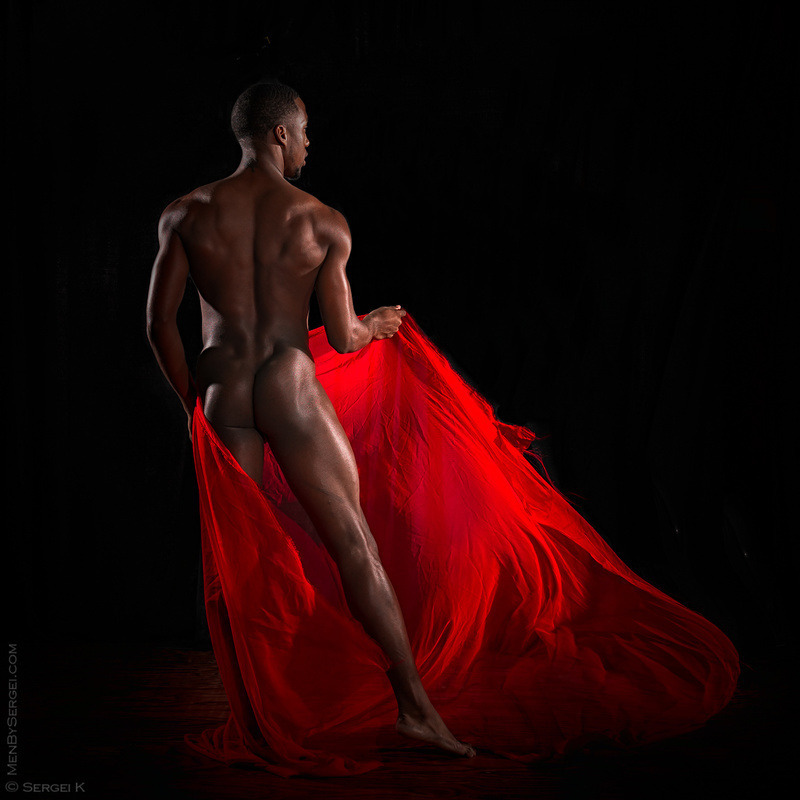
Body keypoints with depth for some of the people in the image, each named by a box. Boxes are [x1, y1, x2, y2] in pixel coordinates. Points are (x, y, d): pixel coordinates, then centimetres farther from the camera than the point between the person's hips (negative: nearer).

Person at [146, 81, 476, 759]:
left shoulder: (186, 213, 3)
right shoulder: (324, 222, -2)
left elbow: (160, 323, 5)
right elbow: (343, 338, -2)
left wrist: (189, 402, 18)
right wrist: (377, 325, 21)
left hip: (221, 392, 2)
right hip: (291, 386, -2)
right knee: (355, 542, 3)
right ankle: (415, 704, 6)